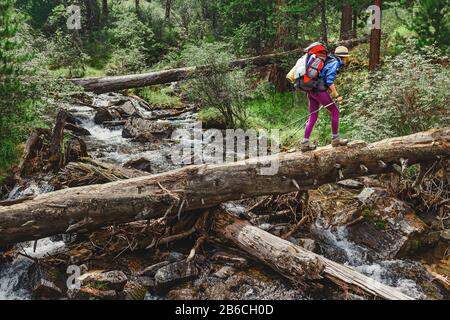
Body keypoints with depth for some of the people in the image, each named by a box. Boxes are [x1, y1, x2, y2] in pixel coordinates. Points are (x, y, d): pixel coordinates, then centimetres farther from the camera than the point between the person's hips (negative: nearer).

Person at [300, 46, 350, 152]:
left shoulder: (328, 62, 22)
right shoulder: (335, 63, -7)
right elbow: (329, 81, -18)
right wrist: (337, 95, -17)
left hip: (311, 91, 9)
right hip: (319, 91, -9)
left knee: (313, 117, 9)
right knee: (335, 112, 3)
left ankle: (305, 143, 4)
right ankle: (335, 139, 8)